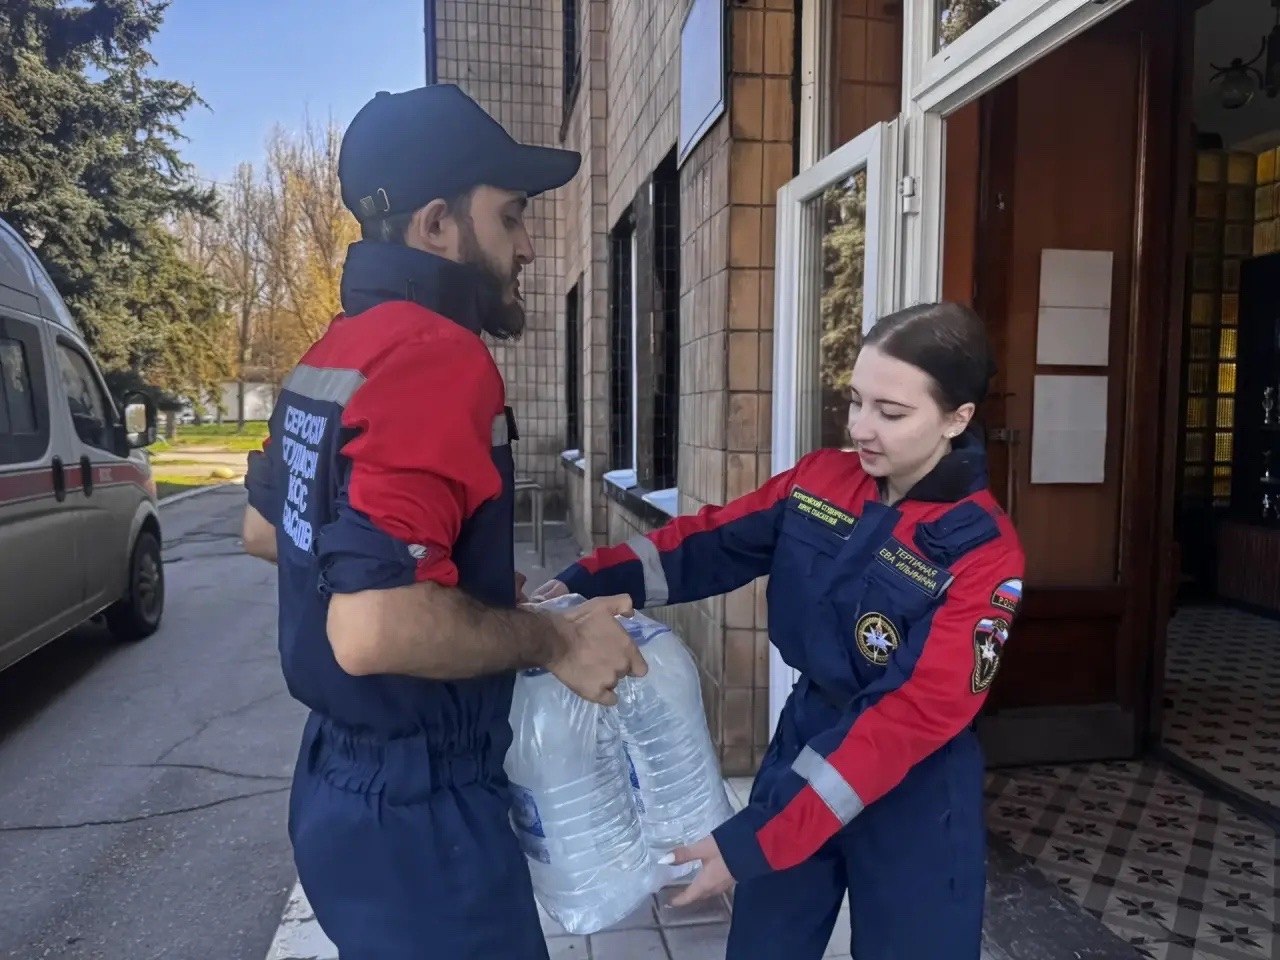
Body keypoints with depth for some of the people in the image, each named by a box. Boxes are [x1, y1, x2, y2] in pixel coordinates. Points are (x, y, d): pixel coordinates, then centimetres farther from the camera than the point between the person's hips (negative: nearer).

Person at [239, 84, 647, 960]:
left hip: (347, 777, 9)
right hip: (417, 807, -9)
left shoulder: (337, 351, 6)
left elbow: (267, 529, 20)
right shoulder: (438, 355, -24)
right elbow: (374, 629, -34)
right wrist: (554, 640, -19)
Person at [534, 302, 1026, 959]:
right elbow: (710, 544, 0)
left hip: (911, 795, -4)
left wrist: (759, 840, -28)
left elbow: (913, 715, -24)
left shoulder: (982, 553, -20)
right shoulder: (818, 481, -5)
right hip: (802, 740, 4)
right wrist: (584, 582, -16)